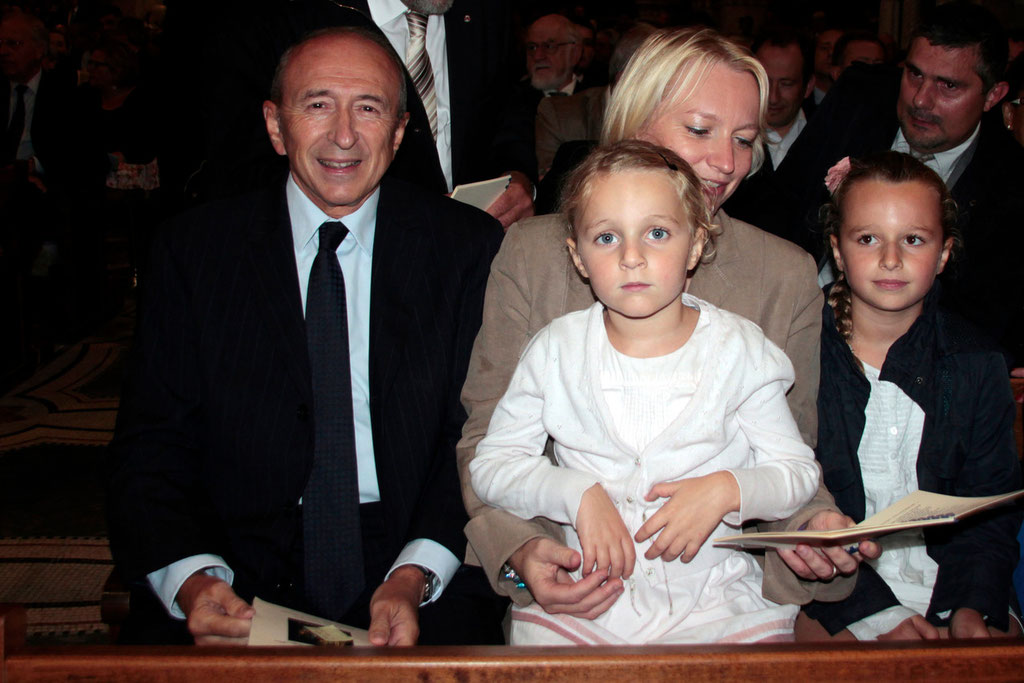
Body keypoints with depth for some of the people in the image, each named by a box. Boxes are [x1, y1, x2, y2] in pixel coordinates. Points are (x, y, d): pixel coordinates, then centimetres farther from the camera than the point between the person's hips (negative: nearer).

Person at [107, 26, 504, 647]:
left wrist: (414, 577, -16)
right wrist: (193, 580, -16)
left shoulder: (470, 247, 2)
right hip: (243, 567, 0)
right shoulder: (193, 251, 4)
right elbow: (152, 449, 2)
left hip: (413, 565, 0)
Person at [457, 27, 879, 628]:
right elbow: (490, 434, 2)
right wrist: (521, 551, -16)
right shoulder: (530, 254, 2)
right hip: (571, 588, -1)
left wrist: (812, 522, -13)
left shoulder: (788, 276, 7)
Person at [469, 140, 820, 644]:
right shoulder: (556, 350, 1)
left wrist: (728, 489, -16)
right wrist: (577, 493, -14)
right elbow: (491, 466, 2)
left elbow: (798, 471, 4)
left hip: (715, 603, 0)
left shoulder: (739, 349, 0)